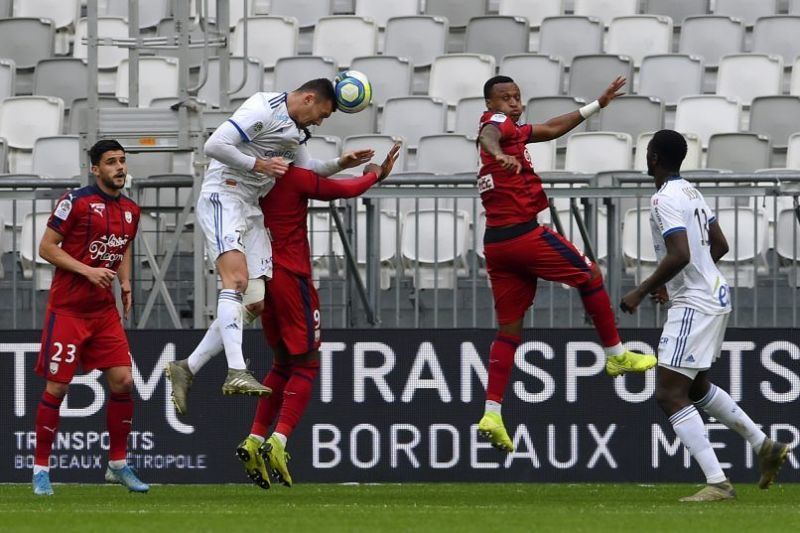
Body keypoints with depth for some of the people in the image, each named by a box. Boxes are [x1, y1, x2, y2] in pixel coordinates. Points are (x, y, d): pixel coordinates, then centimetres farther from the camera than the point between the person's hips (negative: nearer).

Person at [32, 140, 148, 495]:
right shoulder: (76, 202, -10)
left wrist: (125, 283, 9)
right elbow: (46, 248, -9)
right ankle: (41, 469, 6)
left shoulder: (130, 211, 10)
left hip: (105, 311, 6)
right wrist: (87, 270, -18)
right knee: (57, 387, -4)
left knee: (122, 381, -3)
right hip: (67, 308, -6)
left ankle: (118, 464, 10)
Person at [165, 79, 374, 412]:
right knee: (237, 279, -27)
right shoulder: (263, 110, -11)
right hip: (222, 196, -10)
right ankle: (237, 372, -39)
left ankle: (187, 369, 6)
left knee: (253, 303, 2)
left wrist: (340, 165, 17)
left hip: (250, 209, 10)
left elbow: (304, 171, 32)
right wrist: (259, 164, -17)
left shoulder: (297, 130, 18)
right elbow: (214, 146, -18)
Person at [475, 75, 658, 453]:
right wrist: (498, 153, -56)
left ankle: (491, 413, -2)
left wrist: (597, 105, 38)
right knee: (590, 275, 11)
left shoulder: (514, 130, 21)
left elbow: (552, 129, 33)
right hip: (523, 234, -9)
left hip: (495, 243, 9)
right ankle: (616, 355, 19)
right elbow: (488, 134, -32)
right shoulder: (497, 121, -7)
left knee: (509, 329, 8)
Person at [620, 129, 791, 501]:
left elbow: (679, 256, -27)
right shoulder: (691, 193, 13)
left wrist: (641, 292, -18)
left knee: (670, 395, -10)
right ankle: (764, 446, 27)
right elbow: (719, 245, 20)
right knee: (696, 387, 26)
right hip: (714, 295, 10)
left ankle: (718, 483, -17)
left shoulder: (665, 199, -17)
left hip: (694, 304, -10)